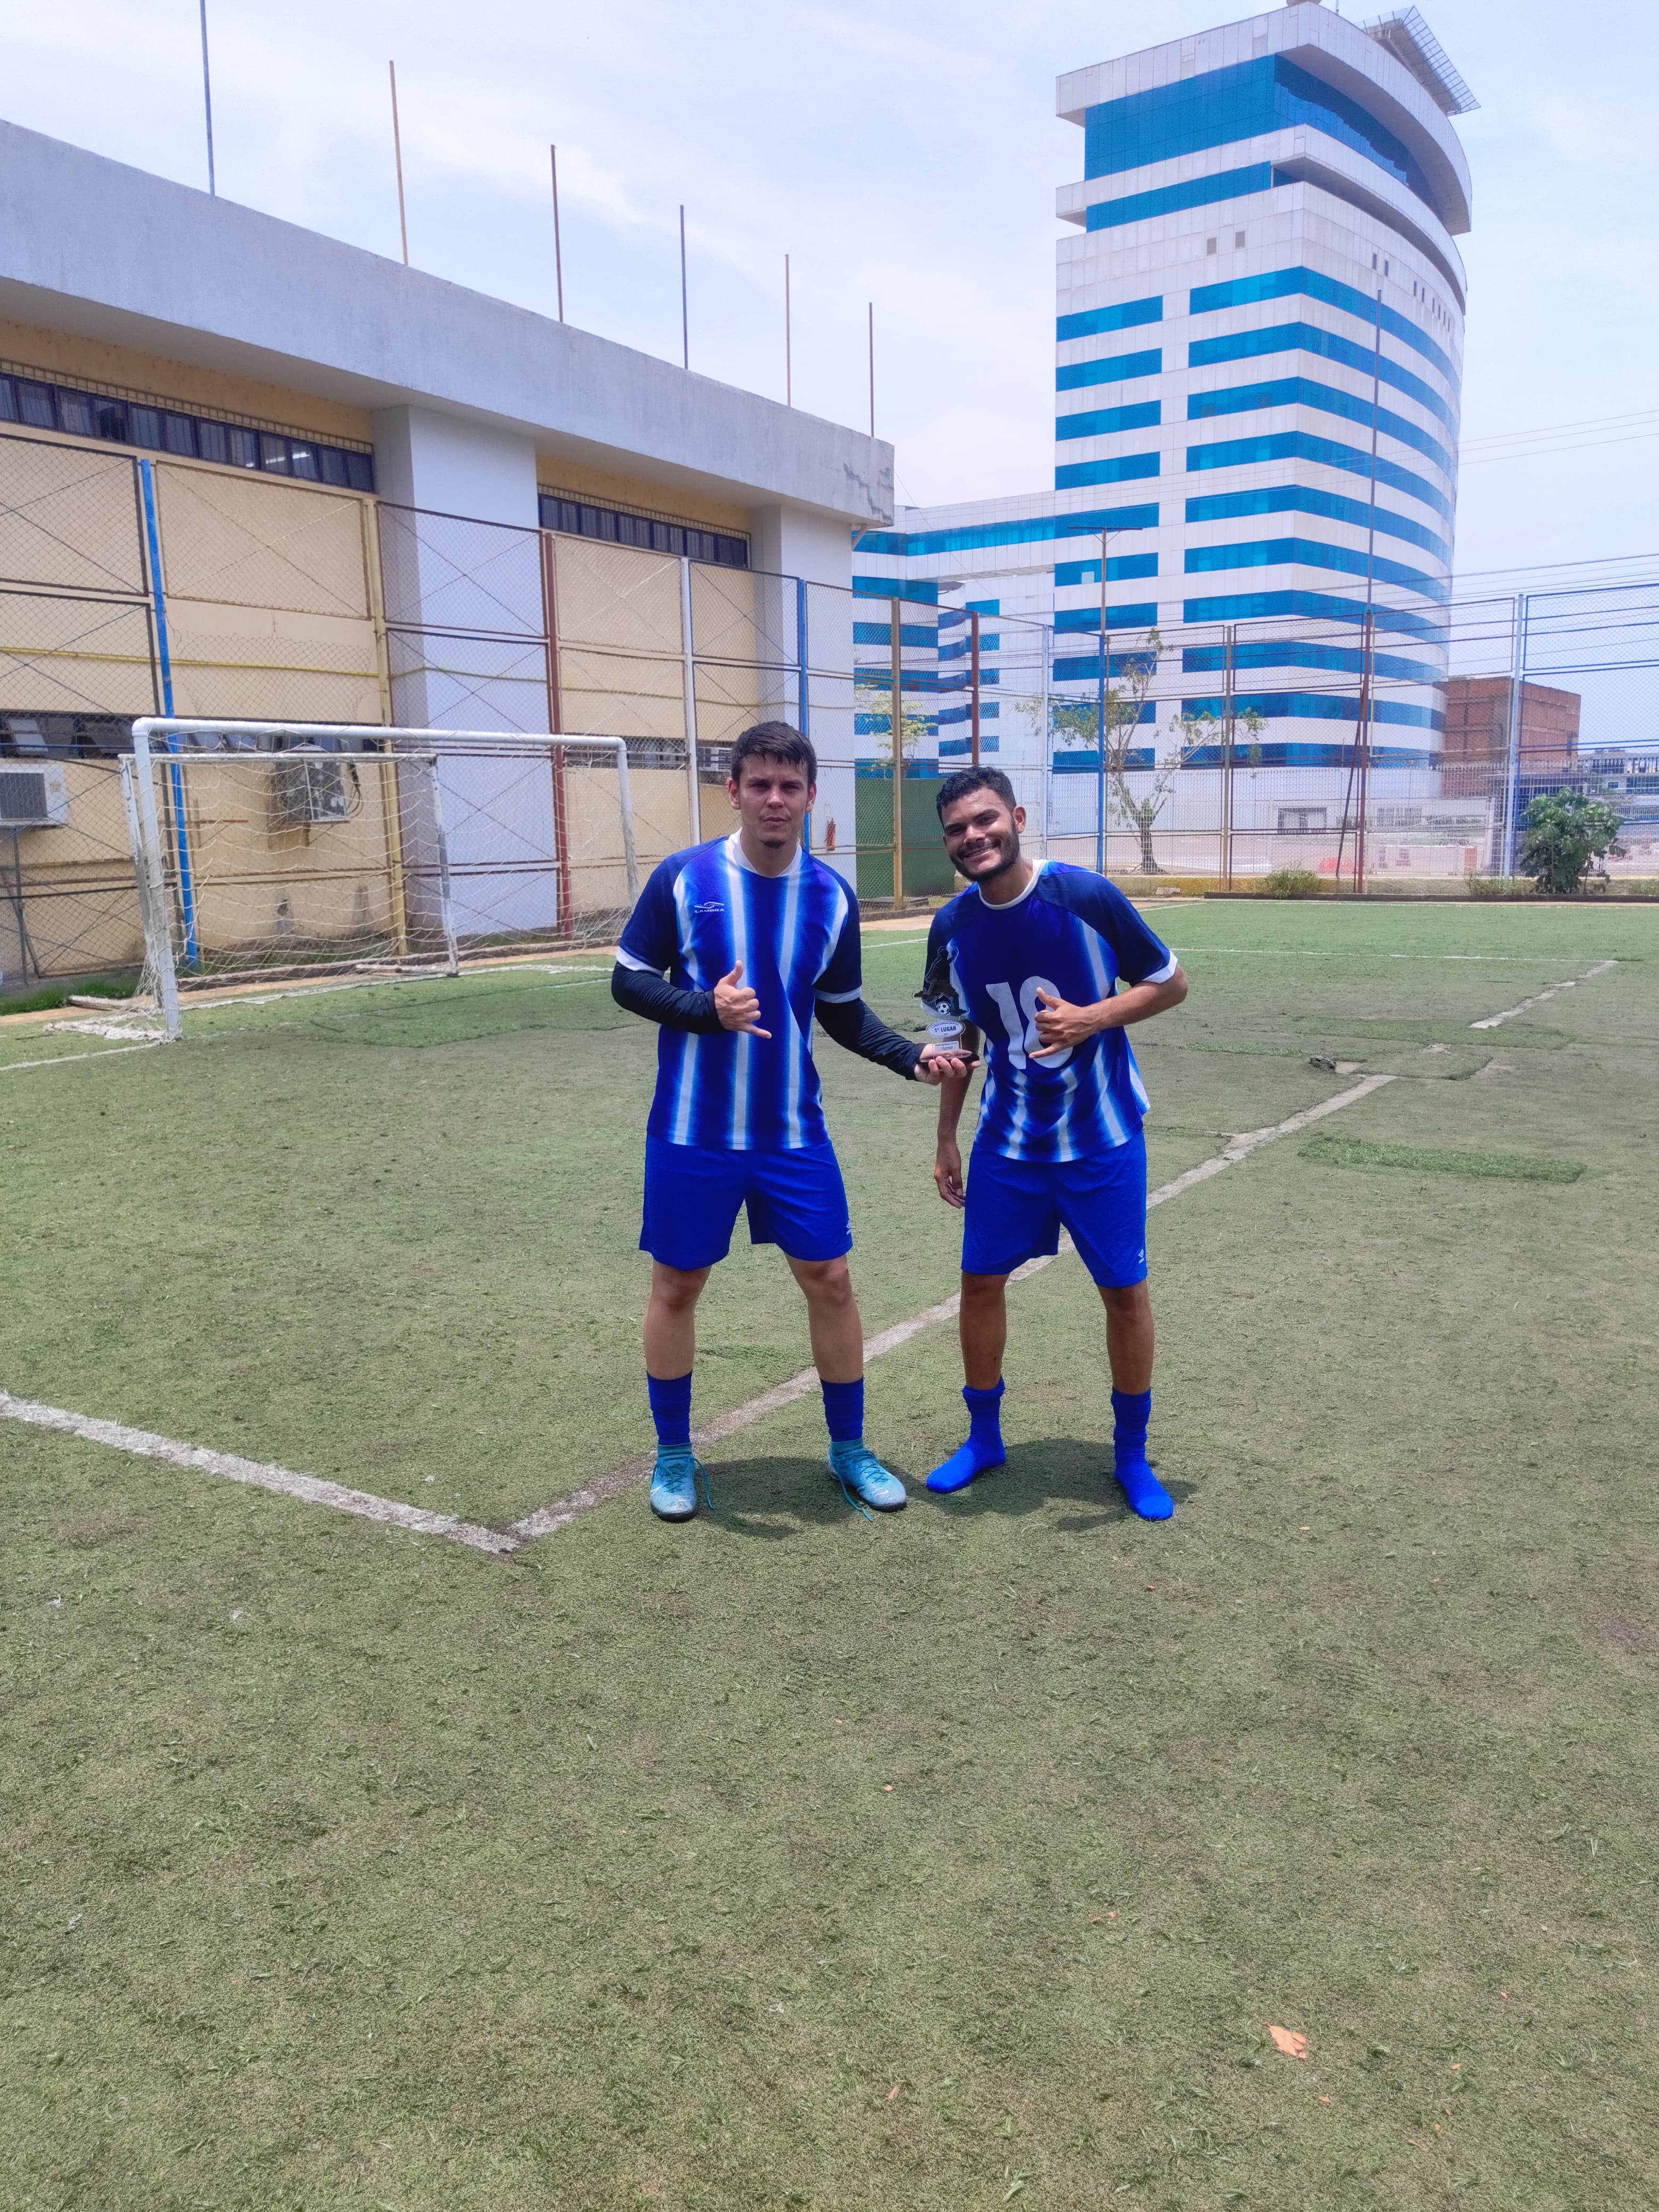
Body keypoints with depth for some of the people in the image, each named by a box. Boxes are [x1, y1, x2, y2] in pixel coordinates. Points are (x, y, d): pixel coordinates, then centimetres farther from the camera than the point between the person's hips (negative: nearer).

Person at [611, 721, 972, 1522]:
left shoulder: (832, 896, 0)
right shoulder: (683, 878, -8)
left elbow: (842, 1012, 9)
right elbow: (628, 980, -4)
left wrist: (913, 1056, -6)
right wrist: (707, 1010, -22)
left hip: (793, 1133, 2)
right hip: (691, 1134, -2)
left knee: (830, 1280, 6)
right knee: (676, 1286, 8)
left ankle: (848, 1449, 25)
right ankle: (673, 1455, 28)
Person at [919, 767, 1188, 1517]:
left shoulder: (1088, 897, -16)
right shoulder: (952, 928, -4)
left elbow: (1171, 983, -7)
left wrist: (1090, 1018, -24)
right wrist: (946, 1142, 9)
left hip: (1103, 1137, -3)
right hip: (1007, 1141, 3)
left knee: (1125, 1289, 4)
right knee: (981, 1281, 6)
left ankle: (1132, 1454, 24)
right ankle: (984, 1437, 28)